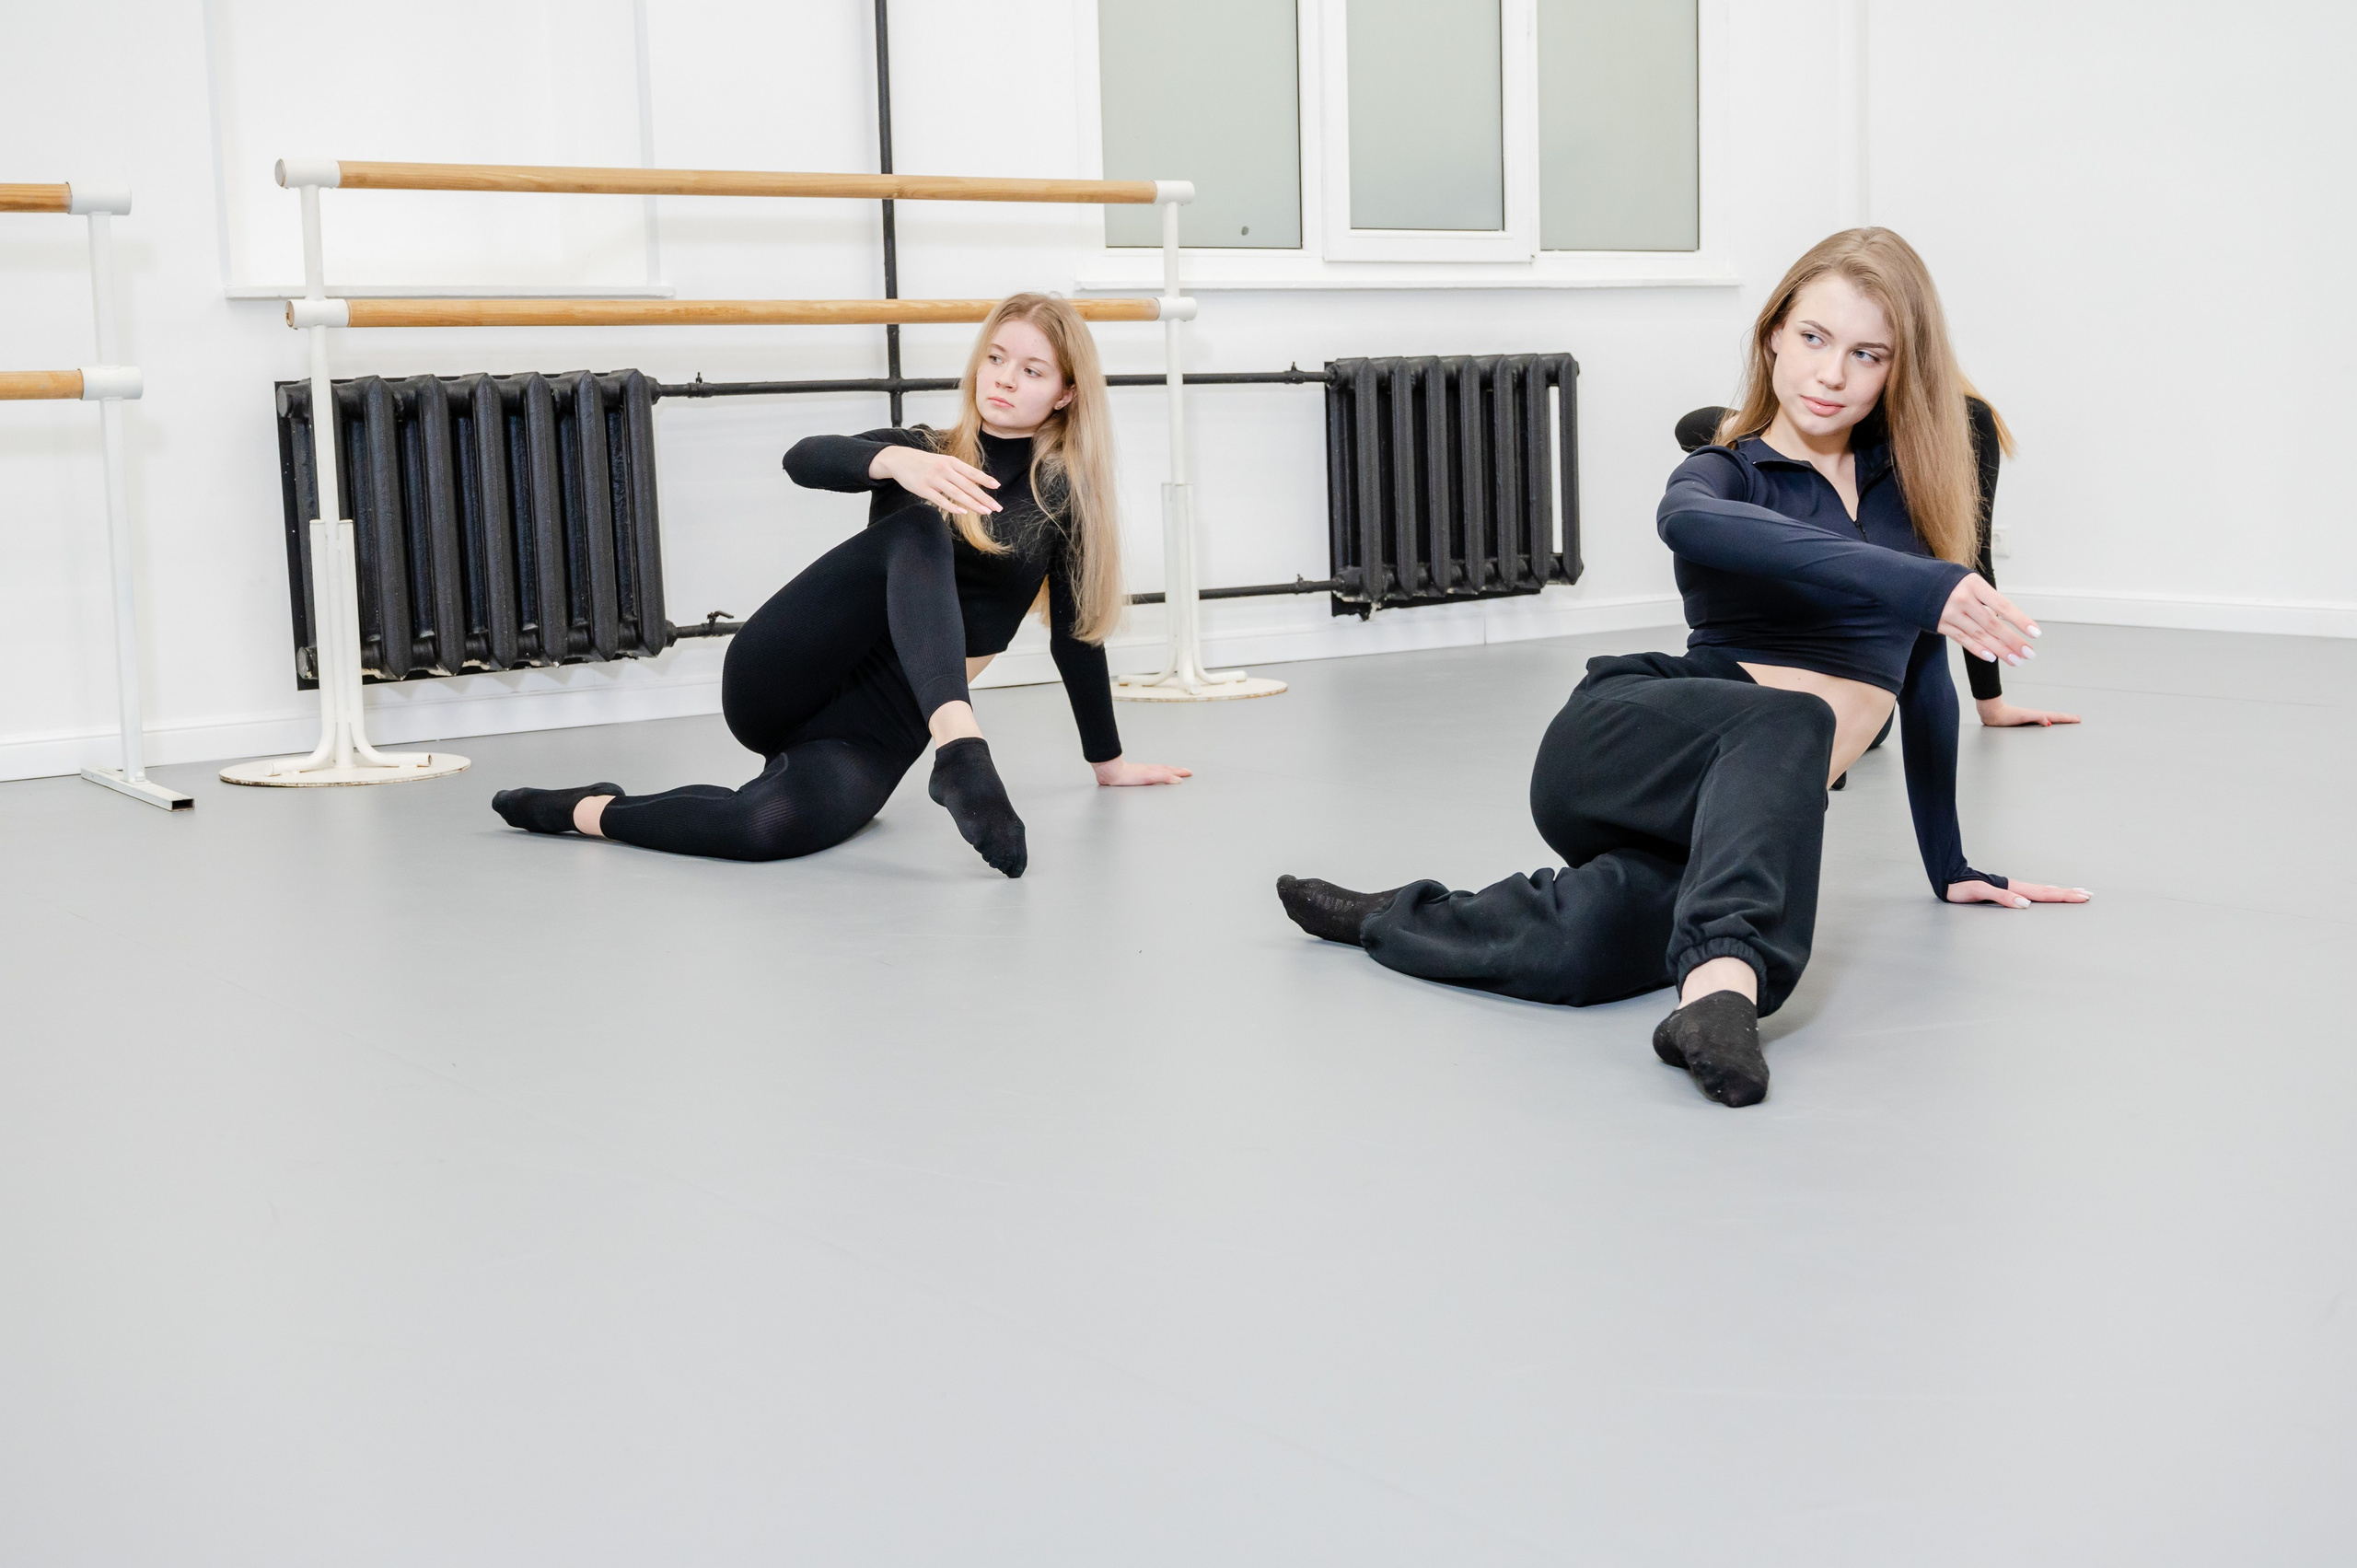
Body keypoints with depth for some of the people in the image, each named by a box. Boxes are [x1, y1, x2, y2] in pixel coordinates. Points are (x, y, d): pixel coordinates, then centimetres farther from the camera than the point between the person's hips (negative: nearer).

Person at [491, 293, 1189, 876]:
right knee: (918, 529, -28)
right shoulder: (923, 454, 10)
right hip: (778, 685, 1)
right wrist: (896, 461, -33)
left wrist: (1107, 760, 21)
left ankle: (587, 810, -16)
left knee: (780, 826, -37)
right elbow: (805, 458, -11)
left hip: (875, 736, 0)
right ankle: (960, 750, -47)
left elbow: (1074, 633, 16)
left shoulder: (1064, 492, 9)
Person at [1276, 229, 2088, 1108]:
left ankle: (1392, 920, -7)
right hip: (1623, 744, -3)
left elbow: (1924, 670, 26)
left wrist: (1949, 866, 27)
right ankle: (1723, 980, -57)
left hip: (1753, 813, 3)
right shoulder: (1727, 473, 6)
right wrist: (1911, 581, -34)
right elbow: (1689, 524, -22)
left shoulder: (1910, 480, 17)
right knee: (1789, 722, -39)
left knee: (1597, 947, -31)